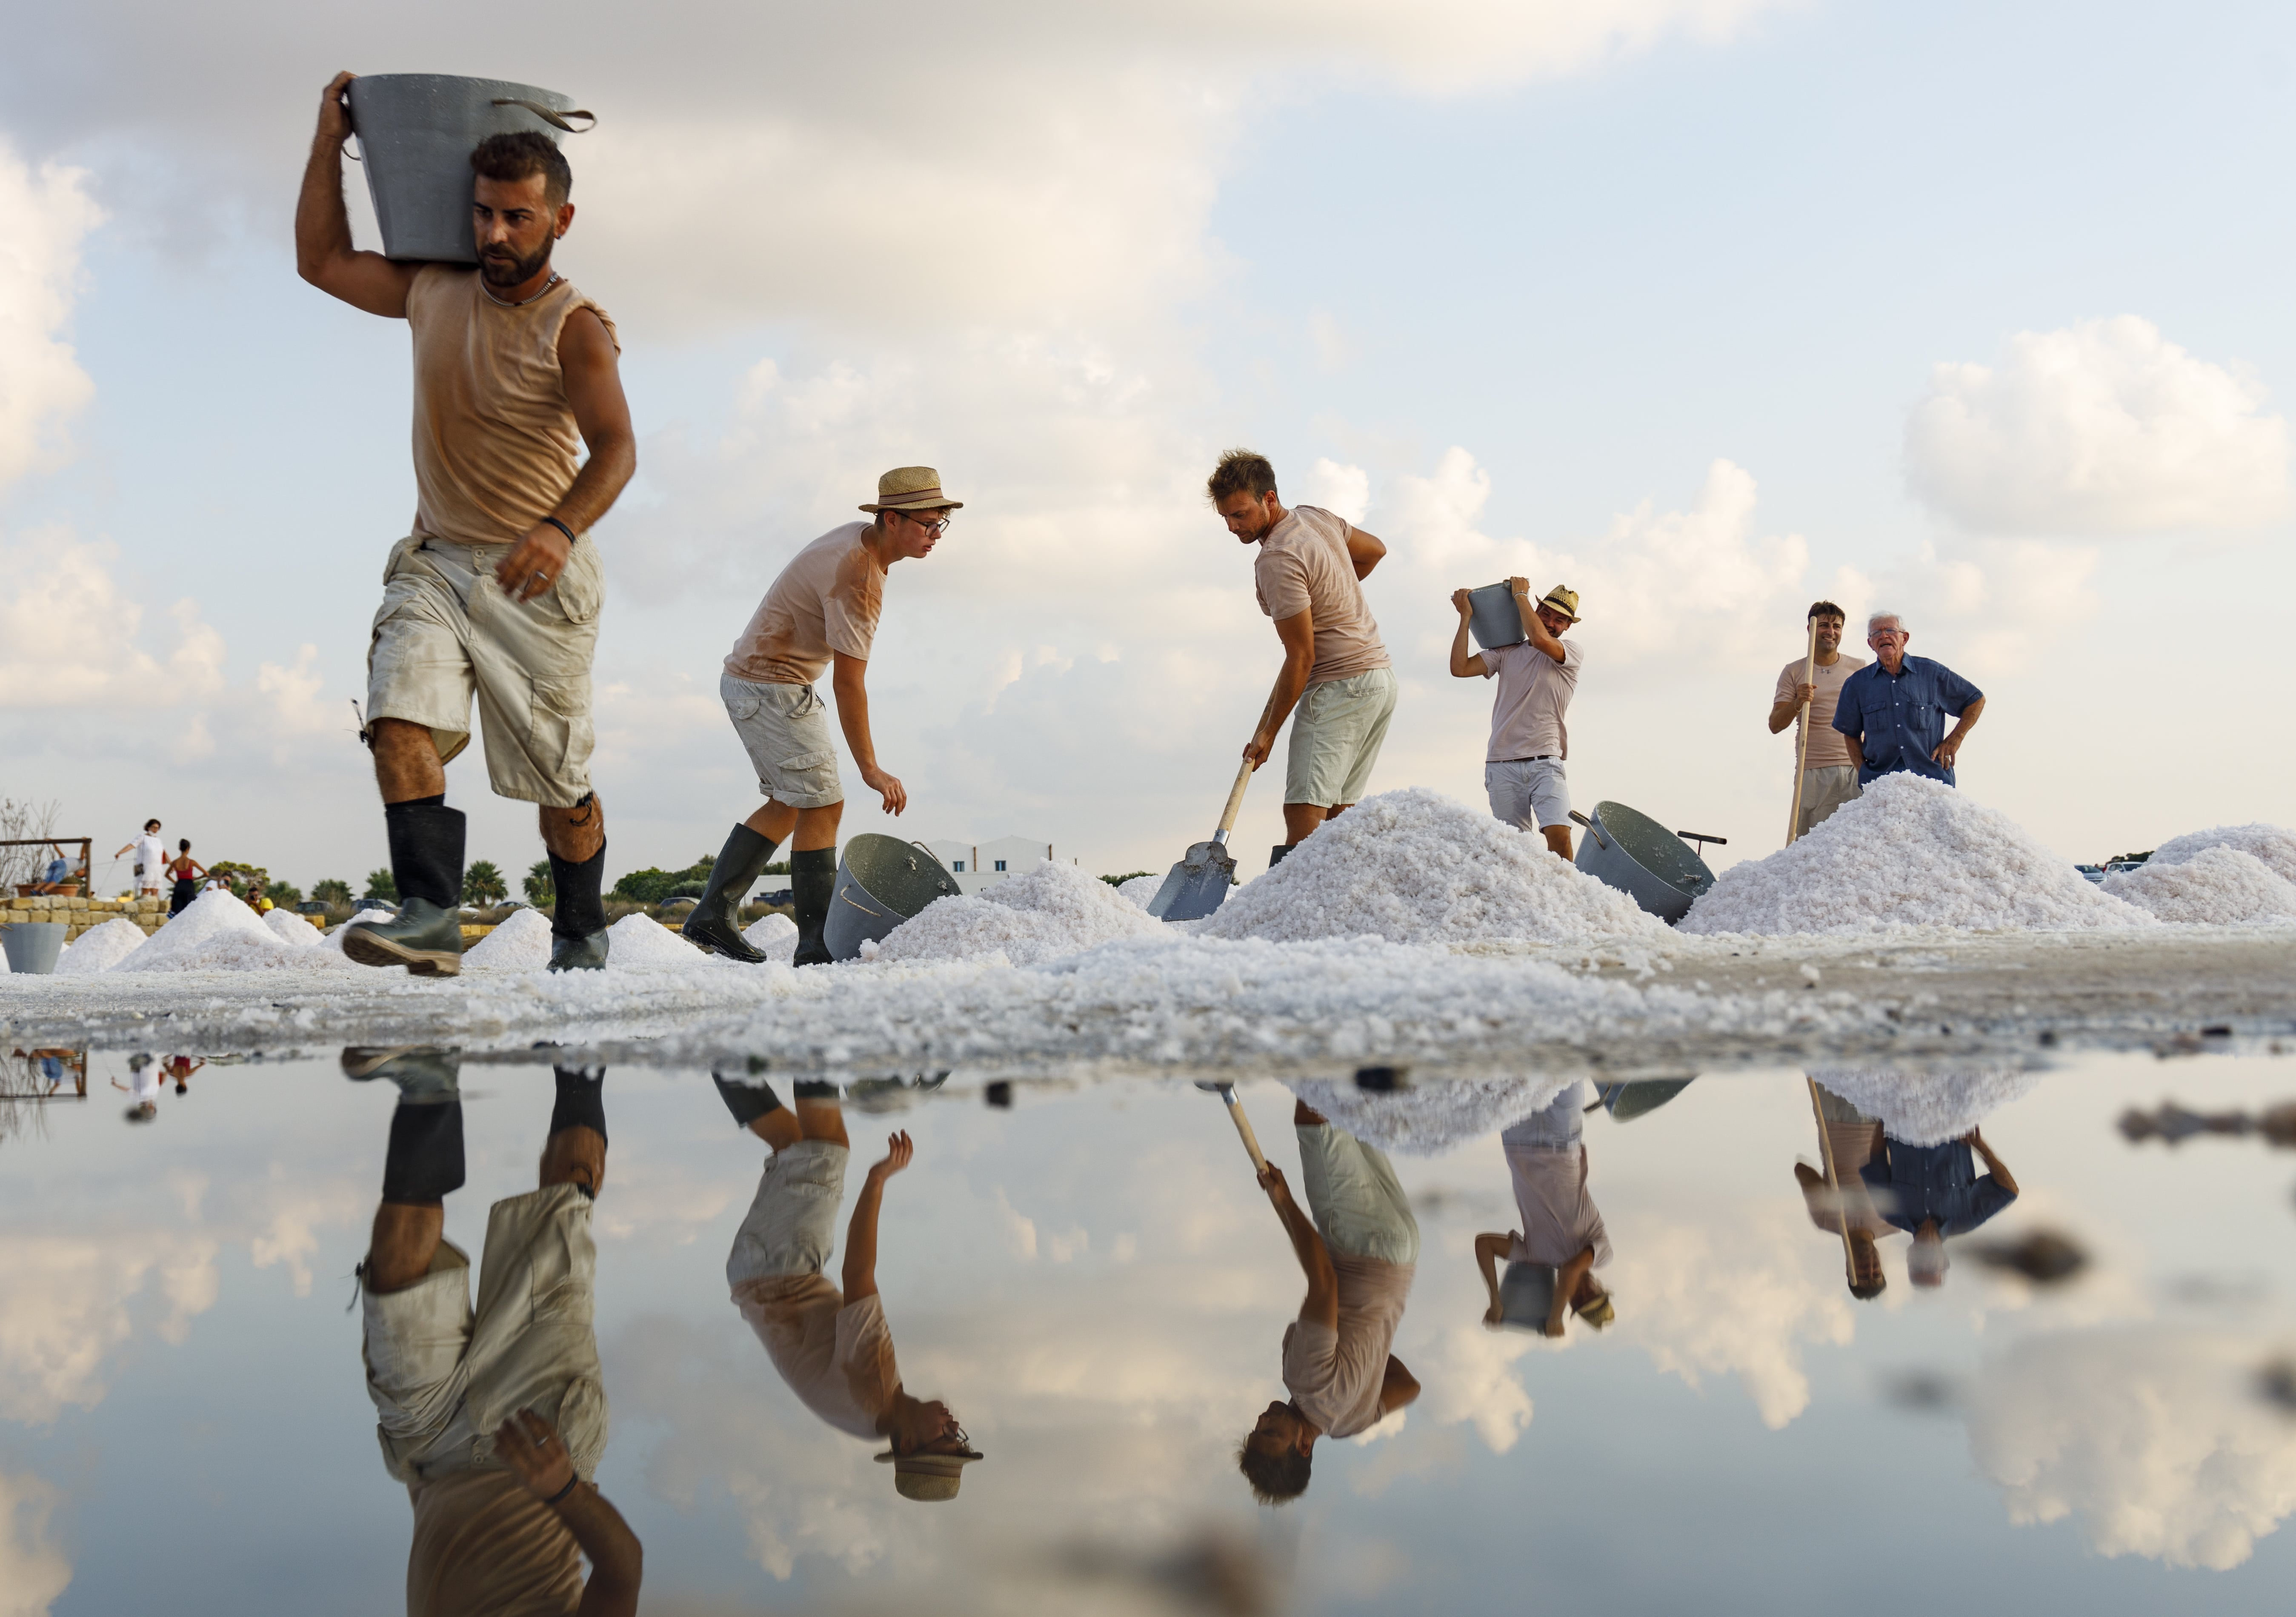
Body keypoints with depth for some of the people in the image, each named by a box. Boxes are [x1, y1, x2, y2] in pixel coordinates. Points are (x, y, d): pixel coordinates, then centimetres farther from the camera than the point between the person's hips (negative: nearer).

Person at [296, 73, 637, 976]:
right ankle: (430, 916, -29)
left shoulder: (576, 328, -11)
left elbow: (616, 448, -25)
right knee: (400, 722, -21)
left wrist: (562, 528, -45)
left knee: (558, 780, 3)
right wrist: (330, 141, 12)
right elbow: (321, 261, 20)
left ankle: (581, 934, 24)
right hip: (435, 562, 4)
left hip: (535, 577, -4)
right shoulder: (433, 291, 7)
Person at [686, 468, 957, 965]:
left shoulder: (858, 538, 7)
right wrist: (871, 770, -23)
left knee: (790, 805, 16)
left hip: (748, 678, 11)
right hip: (772, 688, -11)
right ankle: (817, 944, -8)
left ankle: (712, 914, 16)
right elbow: (848, 683, -26)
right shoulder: (858, 577, -25)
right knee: (822, 806, -10)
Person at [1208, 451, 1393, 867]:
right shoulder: (1316, 516, 8)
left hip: (1339, 688, -10)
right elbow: (1374, 550, 27)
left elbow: (1301, 659, -19)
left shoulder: (1277, 561, -19)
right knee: (1341, 814, 8)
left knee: (1304, 814, -16)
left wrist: (1267, 732, -13)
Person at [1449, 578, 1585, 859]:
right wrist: (1466, 617, 5)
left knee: (1559, 834, -20)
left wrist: (1520, 595, -1)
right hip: (1502, 764, 2)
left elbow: (1540, 639, -14)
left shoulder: (1571, 654, 7)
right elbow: (1460, 668, 4)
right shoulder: (1507, 652, 15)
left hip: (1545, 763, -2)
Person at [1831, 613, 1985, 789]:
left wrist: (1954, 739, 6)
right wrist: (1862, 770, 5)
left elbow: (1977, 700, 16)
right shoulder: (1857, 684, 9)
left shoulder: (1932, 673, 7)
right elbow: (1851, 733, 18)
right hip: (1879, 780, 1)